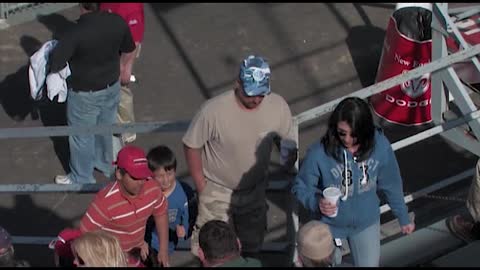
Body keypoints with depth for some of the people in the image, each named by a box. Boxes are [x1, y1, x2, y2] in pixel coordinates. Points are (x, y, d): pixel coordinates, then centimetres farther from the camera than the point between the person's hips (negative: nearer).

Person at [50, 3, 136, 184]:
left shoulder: (76, 33, -33)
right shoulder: (117, 22, -15)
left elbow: (55, 63, -30)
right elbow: (129, 49, 3)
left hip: (85, 94, -6)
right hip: (112, 86, 6)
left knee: (82, 137, 15)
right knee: (105, 127, 28)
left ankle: (82, 179, 33)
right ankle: (105, 164, 50)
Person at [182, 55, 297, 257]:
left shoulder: (278, 106, -21)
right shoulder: (214, 110, -31)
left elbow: (289, 142, -3)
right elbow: (192, 145, -16)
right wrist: (201, 185, -11)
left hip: (255, 189, 3)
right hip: (217, 190, -3)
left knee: (252, 243, 24)